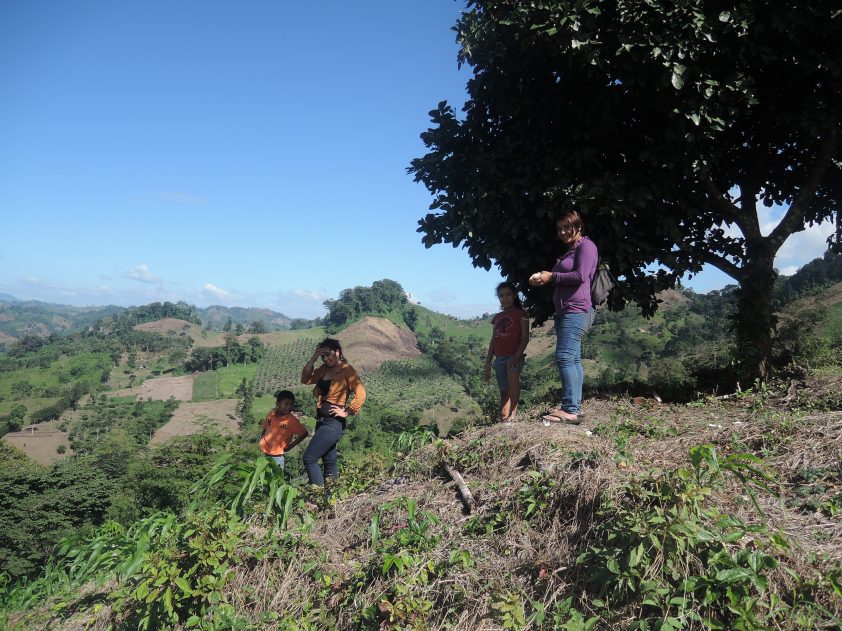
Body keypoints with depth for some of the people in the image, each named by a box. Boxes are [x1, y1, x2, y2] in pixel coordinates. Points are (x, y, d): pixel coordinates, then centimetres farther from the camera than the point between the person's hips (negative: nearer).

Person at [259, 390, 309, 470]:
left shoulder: (292, 420, -14)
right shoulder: (271, 415, 0)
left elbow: (304, 433, -8)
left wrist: (290, 446, -9)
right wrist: (262, 440, 3)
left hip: (277, 456, -5)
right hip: (265, 454, 5)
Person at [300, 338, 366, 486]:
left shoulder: (347, 370, -12)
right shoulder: (324, 369, 10)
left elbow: (361, 395, -20)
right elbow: (305, 379, 7)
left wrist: (346, 412, -15)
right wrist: (313, 359, -1)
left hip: (333, 423, -8)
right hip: (321, 420, 8)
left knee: (309, 459, -9)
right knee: (330, 462, 14)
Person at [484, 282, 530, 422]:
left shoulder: (520, 314, 2)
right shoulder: (497, 317, 18)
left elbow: (525, 338, -6)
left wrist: (517, 356, -19)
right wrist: (487, 363, 13)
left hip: (514, 356, -6)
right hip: (499, 358, 6)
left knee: (512, 375, -34)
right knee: (504, 392, 6)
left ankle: (514, 413, -35)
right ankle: (503, 420, 7)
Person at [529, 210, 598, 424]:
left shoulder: (586, 246, -4)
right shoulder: (569, 250, 25)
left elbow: (581, 276, -16)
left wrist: (552, 276, -9)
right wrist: (543, 278, 8)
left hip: (576, 310, -10)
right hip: (564, 311, 10)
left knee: (564, 357, -17)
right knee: (573, 359, 8)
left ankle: (570, 410, -19)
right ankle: (573, 407, 10)